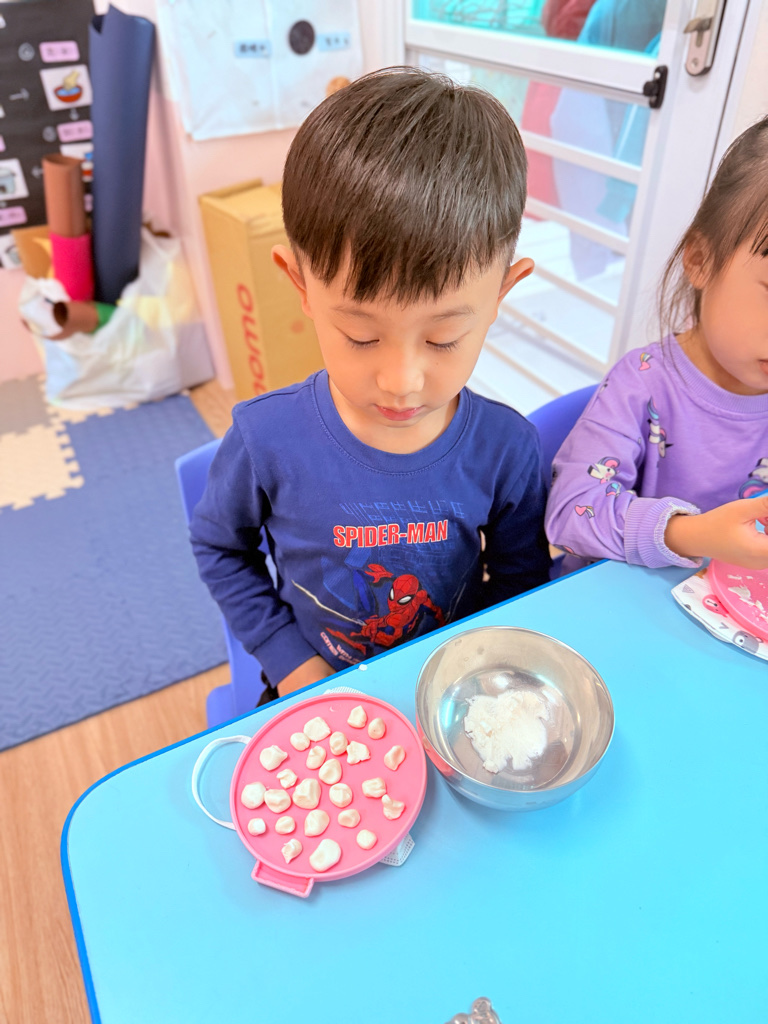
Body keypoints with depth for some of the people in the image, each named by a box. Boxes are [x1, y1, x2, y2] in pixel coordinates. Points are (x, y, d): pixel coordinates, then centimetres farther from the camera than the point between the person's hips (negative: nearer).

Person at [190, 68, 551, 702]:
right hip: (314, 689, 0)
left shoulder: (506, 448, -17)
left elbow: (521, 578, -1)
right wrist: (288, 657, -6)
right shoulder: (266, 441, -19)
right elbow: (219, 547, -1)